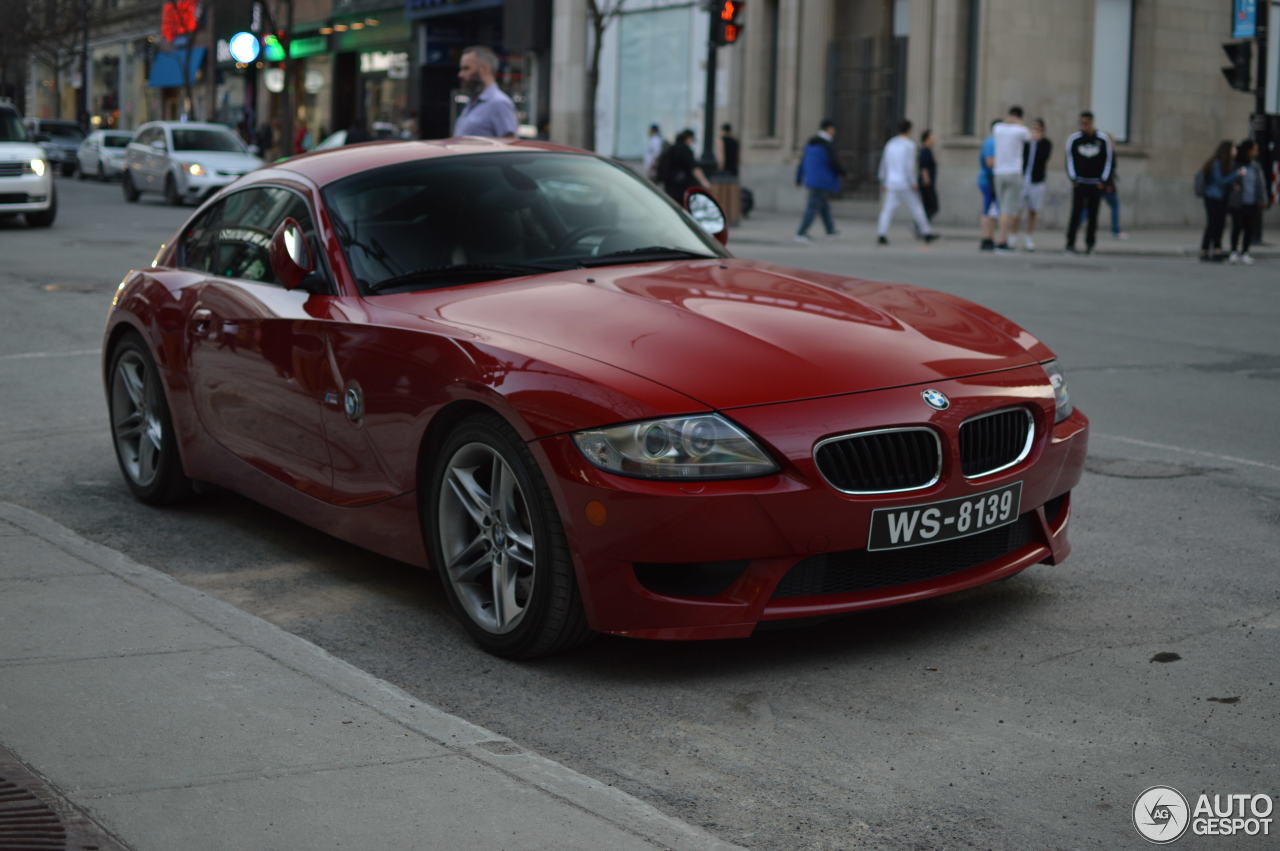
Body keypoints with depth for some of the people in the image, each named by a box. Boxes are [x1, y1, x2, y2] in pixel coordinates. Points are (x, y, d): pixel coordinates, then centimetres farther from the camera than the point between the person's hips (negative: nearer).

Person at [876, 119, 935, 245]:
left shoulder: (890, 144, 10)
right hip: (905, 184, -5)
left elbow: (884, 165, 14)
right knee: (916, 208, 6)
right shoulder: (909, 145, -8)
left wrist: (883, 183, 21)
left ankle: (882, 235, -13)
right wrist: (913, 183, -13)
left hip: (891, 183, 5)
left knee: (887, 210, 2)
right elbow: (909, 166, -17)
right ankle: (926, 233, 14)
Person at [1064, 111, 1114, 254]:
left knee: (1093, 214, 2)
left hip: (1096, 184, 1)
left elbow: (1109, 159, 5)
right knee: (1076, 212, -9)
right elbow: (1069, 159, 5)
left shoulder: (1103, 139, -2)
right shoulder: (1074, 138, -2)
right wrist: (1073, 179, -1)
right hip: (1079, 183, -1)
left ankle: (1090, 244, 11)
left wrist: (1103, 180, 1)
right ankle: (1070, 243, -6)